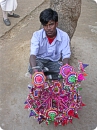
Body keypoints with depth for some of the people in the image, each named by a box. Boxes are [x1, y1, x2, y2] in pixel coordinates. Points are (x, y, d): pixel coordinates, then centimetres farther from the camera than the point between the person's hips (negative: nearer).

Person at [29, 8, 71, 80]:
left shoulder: (64, 36, -16)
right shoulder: (37, 35, -18)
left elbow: (66, 56, -16)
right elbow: (33, 54, -28)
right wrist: (34, 68, -50)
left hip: (54, 62, 2)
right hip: (40, 60, -2)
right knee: (32, 69, -36)